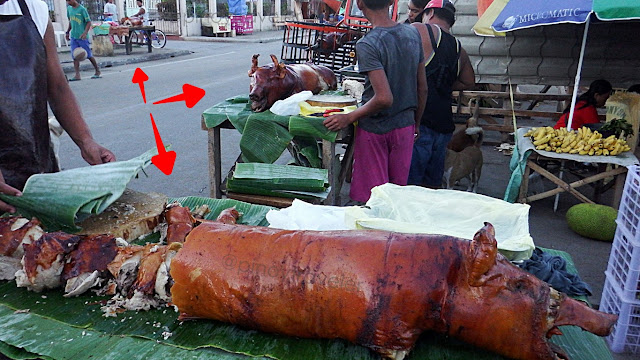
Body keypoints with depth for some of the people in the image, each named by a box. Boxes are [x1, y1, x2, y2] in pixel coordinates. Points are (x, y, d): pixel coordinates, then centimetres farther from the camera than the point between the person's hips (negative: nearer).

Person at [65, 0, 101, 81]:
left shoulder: (82, 9, -9)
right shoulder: (69, 8, 10)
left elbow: (89, 22, -10)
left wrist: (85, 33, -21)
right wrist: (68, 32, 21)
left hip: (82, 37, -6)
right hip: (73, 36, 6)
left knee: (89, 55, 2)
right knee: (75, 56, -1)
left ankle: (97, 71, 17)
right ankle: (77, 75, -2)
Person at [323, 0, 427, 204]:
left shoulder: (367, 45, -20)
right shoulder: (413, 34, 0)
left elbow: (384, 99, -27)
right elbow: (422, 88, 6)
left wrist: (348, 118, -15)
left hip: (374, 129, -6)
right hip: (405, 126, 6)